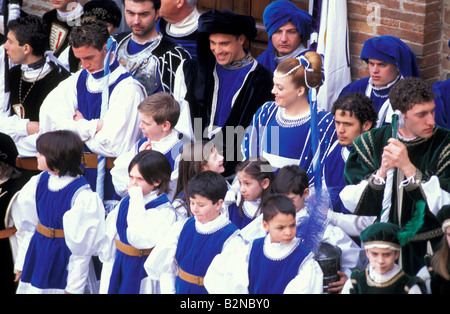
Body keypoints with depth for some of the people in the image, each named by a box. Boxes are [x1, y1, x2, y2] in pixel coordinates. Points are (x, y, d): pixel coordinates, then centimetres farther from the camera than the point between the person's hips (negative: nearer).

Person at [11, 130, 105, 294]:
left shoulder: (81, 196, -19)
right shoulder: (39, 182, 1)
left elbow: (81, 246, -16)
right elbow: (27, 226, 10)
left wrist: (74, 287, -13)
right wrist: (21, 263, 12)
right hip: (36, 255, 6)